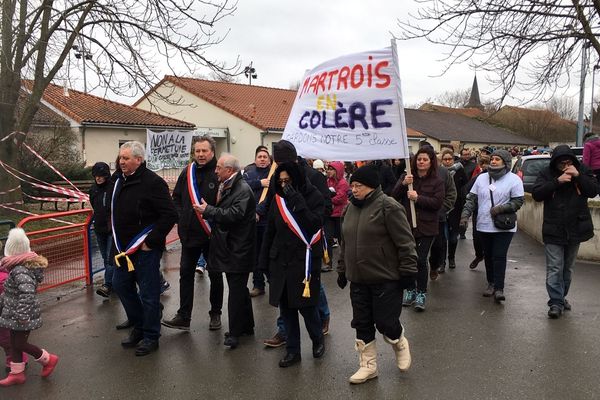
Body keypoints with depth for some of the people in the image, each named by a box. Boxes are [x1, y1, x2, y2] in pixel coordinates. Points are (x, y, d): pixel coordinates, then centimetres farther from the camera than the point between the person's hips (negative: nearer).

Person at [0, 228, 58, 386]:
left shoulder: (20, 271, -26)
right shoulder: (18, 267, 5)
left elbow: (27, 292, -37)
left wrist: (22, 315, -35)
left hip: (23, 316, -9)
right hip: (15, 315, 9)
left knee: (20, 344, 4)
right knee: (15, 343, 16)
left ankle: (48, 360, 21)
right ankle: (16, 374, 28)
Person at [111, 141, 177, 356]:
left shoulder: (153, 182, -16)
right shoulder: (119, 181, 10)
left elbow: (170, 215, -21)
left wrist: (151, 241, -18)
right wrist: (118, 243, 16)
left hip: (145, 249, -9)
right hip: (124, 248, 9)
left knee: (149, 293, 1)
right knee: (121, 285, 17)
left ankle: (151, 337, 16)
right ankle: (138, 325, 35)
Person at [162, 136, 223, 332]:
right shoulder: (187, 172, 5)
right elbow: (176, 198, 14)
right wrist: (180, 217, 2)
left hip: (212, 235, -4)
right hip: (189, 233, 5)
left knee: (215, 275, 10)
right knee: (186, 273, 7)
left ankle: (215, 314, 25)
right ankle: (183, 317, 15)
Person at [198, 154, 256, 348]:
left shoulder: (243, 189, -16)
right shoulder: (226, 187, 13)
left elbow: (234, 214, -25)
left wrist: (208, 210, -19)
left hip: (238, 249, -9)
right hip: (229, 246, 10)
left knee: (236, 290, -3)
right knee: (239, 289, 18)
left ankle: (235, 332, 7)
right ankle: (246, 326, 30)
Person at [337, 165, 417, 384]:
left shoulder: (388, 207, -14)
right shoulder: (351, 208, 9)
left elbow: (405, 242, -14)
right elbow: (345, 243, 17)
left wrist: (407, 271, -14)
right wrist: (342, 270, 19)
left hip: (386, 279, -7)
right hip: (358, 280, 7)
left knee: (385, 322, 0)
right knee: (362, 324, 11)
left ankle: (400, 344, 33)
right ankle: (368, 365, 27)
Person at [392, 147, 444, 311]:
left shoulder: (436, 181, -1)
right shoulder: (406, 177, 5)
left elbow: (438, 203, -10)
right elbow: (394, 197, -1)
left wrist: (418, 198, -18)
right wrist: (403, 184, -18)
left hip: (425, 227, -3)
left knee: (421, 260, -5)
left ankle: (421, 293, 8)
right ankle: (410, 290, 26)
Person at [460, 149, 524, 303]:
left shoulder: (513, 179, -4)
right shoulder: (482, 178, 9)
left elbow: (518, 201, -7)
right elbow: (471, 198, 10)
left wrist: (501, 208, -20)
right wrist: (465, 214, -1)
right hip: (484, 225, 5)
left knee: (499, 257, -8)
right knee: (488, 256, 13)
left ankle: (499, 288, -4)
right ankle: (491, 283, 27)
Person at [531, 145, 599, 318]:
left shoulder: (582, 170, 1)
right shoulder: (547, 173, -5)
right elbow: (536, 194, -15)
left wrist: (579, 176, -18)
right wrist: (557, 181, -23)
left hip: (575, 229, 3)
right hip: (553, 231, -3)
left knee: (567, 268, 16)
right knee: (554, 269, -4)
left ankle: (562, 297, 30)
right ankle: (556, 302, 0)